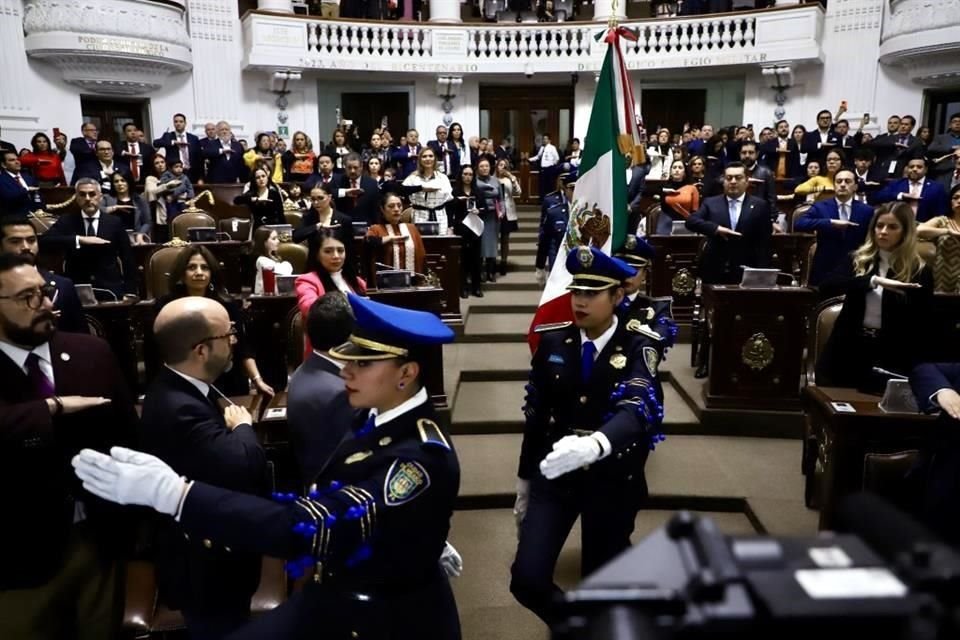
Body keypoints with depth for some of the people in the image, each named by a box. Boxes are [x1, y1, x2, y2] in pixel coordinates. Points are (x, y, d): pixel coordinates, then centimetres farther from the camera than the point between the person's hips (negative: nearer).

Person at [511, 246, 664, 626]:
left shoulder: (638, 348, -13)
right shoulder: (552, 342, -3)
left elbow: (637, 410, -31)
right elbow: (536, 414, 4)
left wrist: (594, 445, -52)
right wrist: (524, 481, 10)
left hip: (613, 481, -2)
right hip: (554, 475, 2)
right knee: (527, 579, -5)